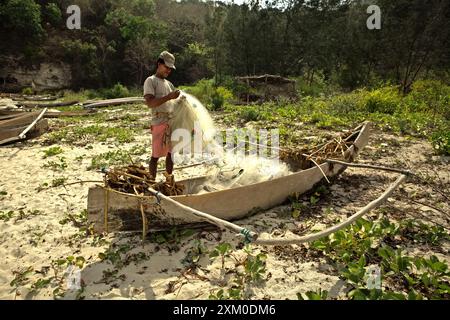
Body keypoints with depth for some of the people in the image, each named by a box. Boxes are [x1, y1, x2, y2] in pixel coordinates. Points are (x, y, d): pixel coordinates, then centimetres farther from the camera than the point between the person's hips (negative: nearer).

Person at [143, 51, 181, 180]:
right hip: (159, 123, -7)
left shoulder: (169, 83, 19)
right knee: (156, 155, -3)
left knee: (171, 153, 12)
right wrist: (169, 97, -22)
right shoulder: (151, 81, -2)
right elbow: (150, 103, -16)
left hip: (173, 122, 7)